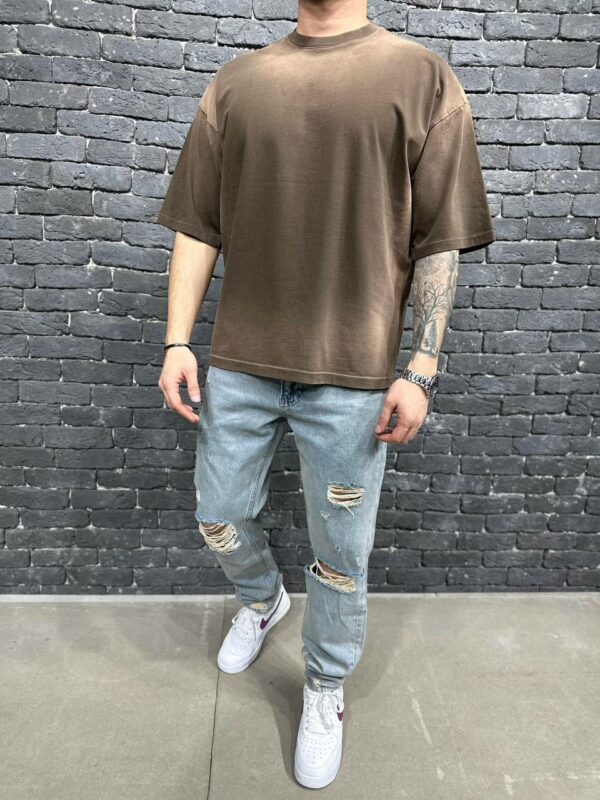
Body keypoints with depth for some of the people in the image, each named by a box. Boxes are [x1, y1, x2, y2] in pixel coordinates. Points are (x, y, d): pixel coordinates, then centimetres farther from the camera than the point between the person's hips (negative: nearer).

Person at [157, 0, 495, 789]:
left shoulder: (423, 78, 3)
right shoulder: (233, 85, 11)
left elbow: (439, 245, -1)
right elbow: (197, 228, 10)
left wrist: (421, 370, -7)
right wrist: (178, 342, 3)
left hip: (353, 376, -3)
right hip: (238, 364, 4)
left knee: (341, 555, 10)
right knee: (219, 516, 17)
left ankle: (326, 689, 38)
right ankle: (262, 599, 50)